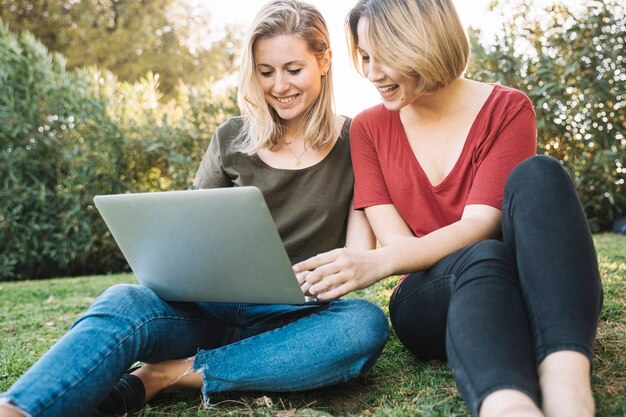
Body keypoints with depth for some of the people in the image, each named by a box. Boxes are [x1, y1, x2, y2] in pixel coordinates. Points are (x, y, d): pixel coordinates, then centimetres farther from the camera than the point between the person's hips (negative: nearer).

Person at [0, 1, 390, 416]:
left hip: (292, 321, -1)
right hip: (211, 308, 1)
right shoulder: (232, 139, 9)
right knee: (124, 302, -28)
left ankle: (166, 375, -28)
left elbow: (360, 255, 0)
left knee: (366, 323, -34)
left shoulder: (355, 142, 4)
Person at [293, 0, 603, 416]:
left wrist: (378, 262, -31)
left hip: (538, 297, 0)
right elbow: (395, 241, -1)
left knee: (537, 175, -29)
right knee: (482, 258, -35)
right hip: (430, 295, 0)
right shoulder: (369, 128, 7)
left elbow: (480, 224, -15)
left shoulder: (508, 109, -1)